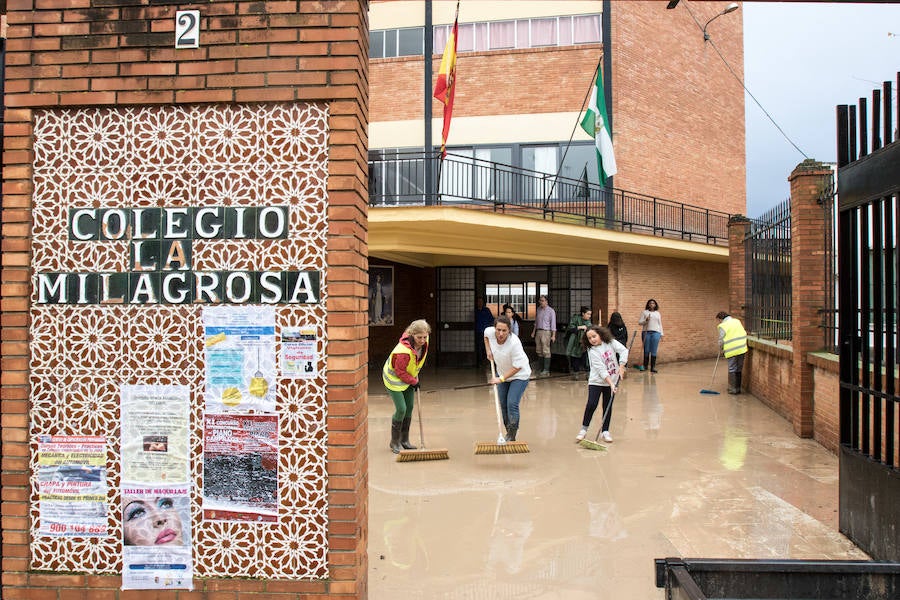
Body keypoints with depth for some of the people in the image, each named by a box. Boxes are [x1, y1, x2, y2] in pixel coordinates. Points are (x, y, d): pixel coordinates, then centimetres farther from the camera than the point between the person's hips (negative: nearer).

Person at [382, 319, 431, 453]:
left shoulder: (424, 342, -15)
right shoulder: (404, 350, -38)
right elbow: (400, 372, -27)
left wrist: (415, 376, 7)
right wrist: (414, 381, -17)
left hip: (408, 377, 7)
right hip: (394, 378, -7)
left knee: (409, 408, 9)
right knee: (401, 409, -10)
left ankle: (404, 440, 21)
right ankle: (395, 442, 6)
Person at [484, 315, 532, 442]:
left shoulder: (514, 343, -36)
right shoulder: (490, 332, -20)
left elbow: (517, 366, -28)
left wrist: (501, 379, -27)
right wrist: (488, 350, 0)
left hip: (519, 375, -6)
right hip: (502, 372, 6)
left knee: (512, 404, -17)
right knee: (503, 404, 9)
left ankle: (512, 436, -7)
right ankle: (508, 432, 24)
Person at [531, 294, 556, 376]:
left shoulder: (551, 311, -6)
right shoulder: (539, 309, 12)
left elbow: (553, 324, -8)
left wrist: (553, 335, -13)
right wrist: (533, 332, 18)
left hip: (546, 332, -6)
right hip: (538, 331, 7)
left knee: (546, 351, -9)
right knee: (539, 351, 8)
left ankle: (546, 370, -9)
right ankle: (541, 368, 15)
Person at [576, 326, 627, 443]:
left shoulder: (610, 342, -3)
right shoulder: (592, 351, -13)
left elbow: (623, 350, -8)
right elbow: (601, 369, -19)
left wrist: (621, 367, -17)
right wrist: (610, 383, -24)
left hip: (612, 380, 3)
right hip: (596, 381, -3)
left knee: (608, 407, 7)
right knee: (591, 405, -12)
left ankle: (605, 432, 17)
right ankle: (584, 429, 4)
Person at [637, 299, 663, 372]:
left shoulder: (657, 313, 15)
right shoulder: (644, 312, 7)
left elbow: (660, 324, 16)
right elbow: (639, 322, 2)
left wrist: (661, 334, 10)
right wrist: (645, 320, -16)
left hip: (656, 333, 1)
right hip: (646, 332, -1)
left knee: (654, 351, -2)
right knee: (646, 350, 1)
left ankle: (653, 367, 0)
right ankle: (645, 366, 13)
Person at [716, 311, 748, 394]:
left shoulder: (723, 326, -6)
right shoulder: (737, 321, 13)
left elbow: (721, 340, -4)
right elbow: (744, 334, 16)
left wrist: (722, 349, 13)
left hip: (732, 350, -6)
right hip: (742, 349, 6)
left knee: (732, 370, 3)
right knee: (739, 369, 14)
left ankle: (732, 389, 5)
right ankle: (738, 388, 21)